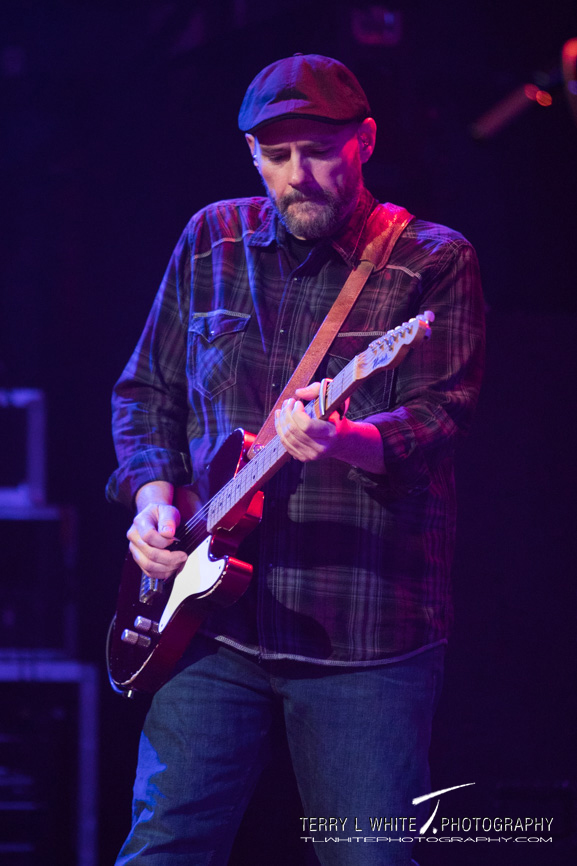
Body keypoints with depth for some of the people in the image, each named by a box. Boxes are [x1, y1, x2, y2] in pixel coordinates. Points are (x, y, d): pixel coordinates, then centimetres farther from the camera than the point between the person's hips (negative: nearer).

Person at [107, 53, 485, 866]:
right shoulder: (211, 242, 11)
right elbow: (145, 391, 19)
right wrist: (152, 493, 1)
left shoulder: (434, 263, 0)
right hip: (215, 620, 3)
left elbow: (442, 411, -13)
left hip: (367, 636, -3)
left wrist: (347, 441, -33)